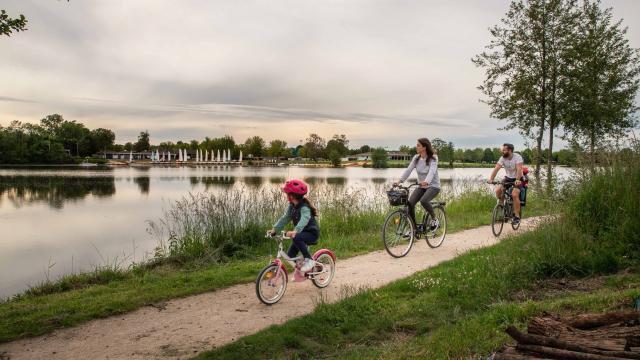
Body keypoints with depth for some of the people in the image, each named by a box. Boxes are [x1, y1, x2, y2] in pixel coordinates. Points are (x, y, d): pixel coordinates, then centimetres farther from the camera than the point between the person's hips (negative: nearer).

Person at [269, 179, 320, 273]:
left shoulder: (304, 207, -25)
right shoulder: (291, 206, 2)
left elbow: (304, 219, -42)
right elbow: (285, 218, 4)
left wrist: (295, 231, -58)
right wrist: (274, 229, -5)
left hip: (312, 233, -8)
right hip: (301, 233, 8)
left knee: (296, 238, -36)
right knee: (290, 255, -1)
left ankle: (309, 260, -22)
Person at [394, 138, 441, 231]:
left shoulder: (433, 158, -14)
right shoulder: (416, 158, 1)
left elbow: (432, 171, -30)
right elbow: (408, 169, -8)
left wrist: (426, 182, -50)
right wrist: (399, 180, -24)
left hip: (433, 186, -5)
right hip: (421, 186, 5)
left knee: (423, 201, -33)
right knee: (410, 203, -16)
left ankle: (434, 219, -6)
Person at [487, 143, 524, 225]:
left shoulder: (517, 157, -21)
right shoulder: (503, 158, -9)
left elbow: (519, 169, -33)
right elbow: (496, 168, -18)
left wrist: (517, 180, -49)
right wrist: (491, 179, -32)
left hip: (517, 179, -5)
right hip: (508, 178, 5)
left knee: (514, 194, -25)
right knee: (498, 190, -17)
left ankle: (517, 216, -14)